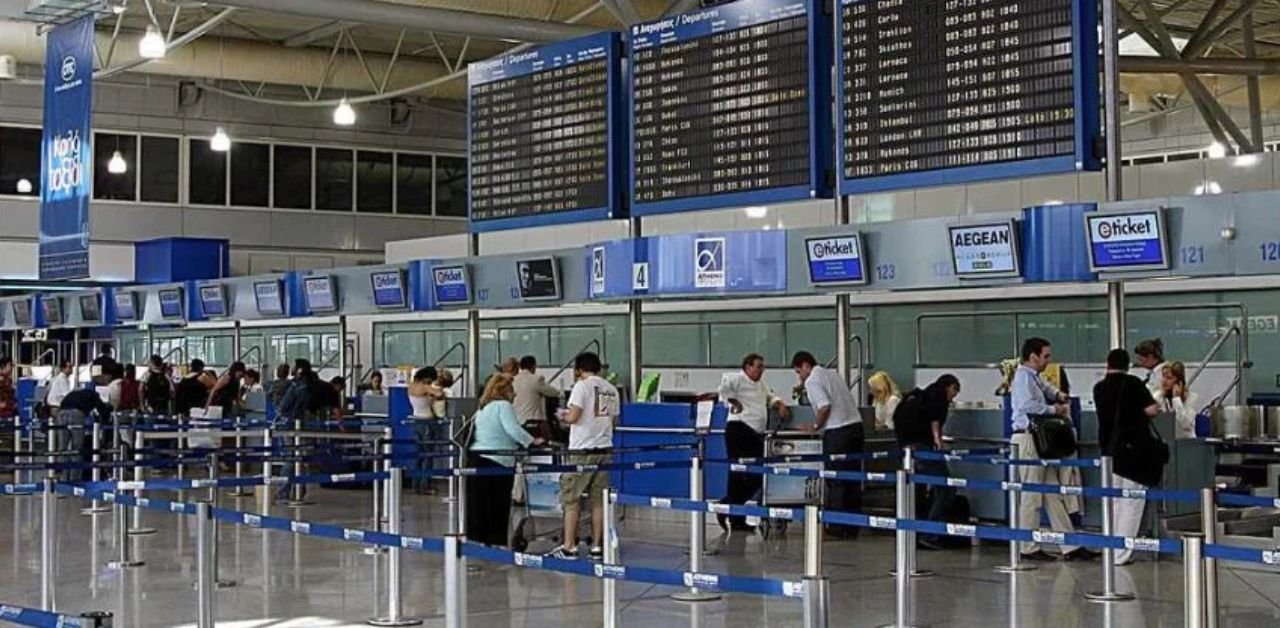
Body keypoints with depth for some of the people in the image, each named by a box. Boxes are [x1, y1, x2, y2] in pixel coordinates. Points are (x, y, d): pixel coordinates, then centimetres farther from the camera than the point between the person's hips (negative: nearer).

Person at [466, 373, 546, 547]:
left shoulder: (483, 407, 19)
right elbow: (513, 429, -17)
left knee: (477, 505, 9)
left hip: (476, 456, 8)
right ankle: (495, 541, 2)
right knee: (498, 506, 0)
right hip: (497, 461, -8)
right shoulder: (503, 406, -7)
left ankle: (476, 539, 12)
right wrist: (533, 441, -11)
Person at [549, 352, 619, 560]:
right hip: (603, 449, 6)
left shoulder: (582, 386, -8)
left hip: (582, 451, -6)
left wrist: (564, 415, 5)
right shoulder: (612, 390, 11)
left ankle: (569, 547, 0)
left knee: (571, 499, 1)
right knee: (598, 500, 9)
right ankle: (597, 546, 10)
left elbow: (573, 417, -16)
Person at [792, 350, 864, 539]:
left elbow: (825, 406, -17)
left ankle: (837, 528, 1)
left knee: (836, 483, -1)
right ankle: (852, 528, 14)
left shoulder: (812, 381, -5)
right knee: (853, 480, 10)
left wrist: (815, 426, -2)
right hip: (856, 425, 8)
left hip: (837, 432, -8)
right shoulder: (833, 374, 20)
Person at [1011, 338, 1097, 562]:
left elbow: (1046, 387, 42)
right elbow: (1028, 405, -26)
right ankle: (1028, 548, 3)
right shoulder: (1023, 377, -11)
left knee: (1053, 495, 9)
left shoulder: (1036, 377, 18)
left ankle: (1070, 547, 10)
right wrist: (1054, 409, -13)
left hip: (1042, 441, 10)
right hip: (1028, 439, -10)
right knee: (1031, 496, -4)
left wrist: (1057, 394, 21)